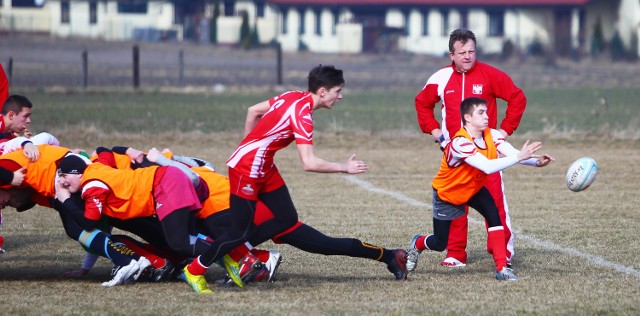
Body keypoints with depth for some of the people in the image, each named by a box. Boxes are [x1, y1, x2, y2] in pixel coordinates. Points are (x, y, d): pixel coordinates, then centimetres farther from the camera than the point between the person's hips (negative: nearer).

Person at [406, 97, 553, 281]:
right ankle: (417, 245, 41)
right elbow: (488, 167, -49)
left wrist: (535, 161, -49)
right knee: (439, 244, 4)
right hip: (447, 193, -5)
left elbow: (512, 154, -30)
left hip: (474, 189, 5)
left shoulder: (491, 135, -17)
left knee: (494, 216, -22)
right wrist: (519, 157, -54)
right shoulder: (460, 143, -38)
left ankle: (502, 268, -18)